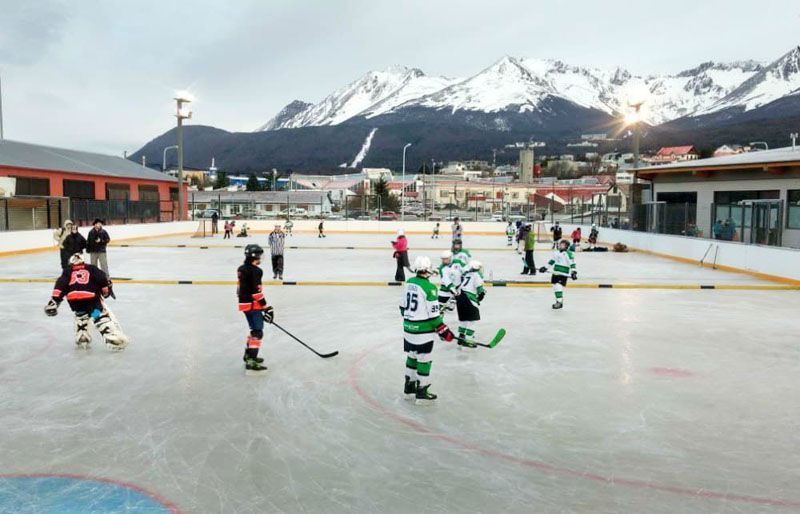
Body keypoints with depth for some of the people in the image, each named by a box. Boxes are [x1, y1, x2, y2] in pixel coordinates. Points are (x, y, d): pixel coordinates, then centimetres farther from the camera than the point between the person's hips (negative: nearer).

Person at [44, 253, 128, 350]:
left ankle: (82, 338, 26)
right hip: (90, 297, -3)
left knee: (80, 315, 32)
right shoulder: (92, 268, 24)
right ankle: (114, 338, -19)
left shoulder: (67, 272, 28)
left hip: (73, 299, 3)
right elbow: (102, 278, 8)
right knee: (102, 317, -1)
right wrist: (107, 290, 18)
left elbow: (60, 285, 13)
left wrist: (54, 301, 8)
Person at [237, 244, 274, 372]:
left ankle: (248, 354, 35)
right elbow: (257, 292, -21)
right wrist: (266, 307, -16)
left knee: (255, 329, 24)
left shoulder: (241, 269, 13)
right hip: (253, 305, -10)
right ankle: (251, 361, -16)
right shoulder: (255, 271, -16)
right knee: (257, 332, -10)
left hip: (244, 303, 10)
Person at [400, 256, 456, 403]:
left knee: (412, 357, 19)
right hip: (423, 330, -7)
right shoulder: (429, 287, -19)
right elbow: (433, 314, -18)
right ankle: (422, 393, 10)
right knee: (424, 360, 3)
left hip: (408, 327, 7)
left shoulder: (408, 283, 3)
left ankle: (409, 388, 29)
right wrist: (444, 331, -10)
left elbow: (403, 306, 12)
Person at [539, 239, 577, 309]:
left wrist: (574, 272, -22)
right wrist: (545, 267, 20)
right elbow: (551, 261, 22)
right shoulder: (556, 252, 13)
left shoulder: (568, 254, -10)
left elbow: (572, 263, -14)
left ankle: (559, 302, -13)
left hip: (563, 274, -8)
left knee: (559, 286, -18)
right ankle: (559, 300, 25)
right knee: (555, 287, 12)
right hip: (555, 273, 8)